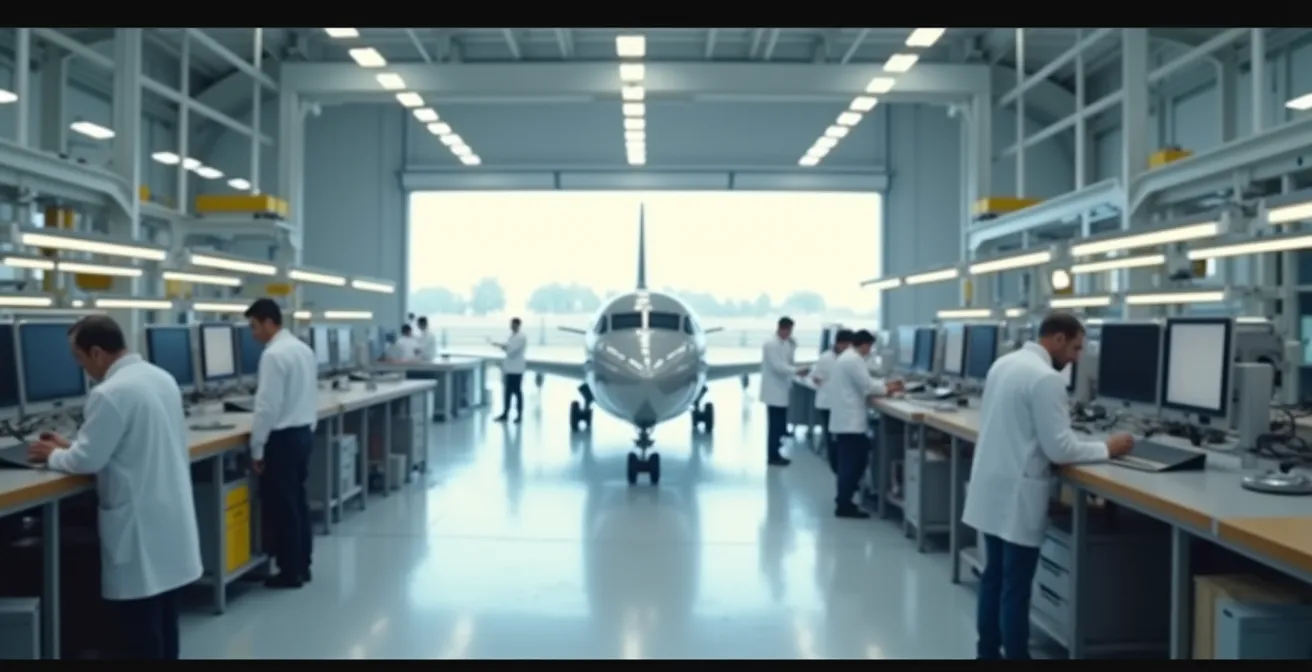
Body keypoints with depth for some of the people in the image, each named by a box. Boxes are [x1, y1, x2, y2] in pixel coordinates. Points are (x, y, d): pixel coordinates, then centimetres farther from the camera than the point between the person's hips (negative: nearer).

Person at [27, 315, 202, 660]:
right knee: (164, 613, 17)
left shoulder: (109, 393, -19)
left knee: (140, 621, 1)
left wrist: (53, 455, 6)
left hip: (139, 522, -9)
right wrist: (70, 445, 20)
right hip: (169, 512, 9)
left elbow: (88, 460, -14)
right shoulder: (162, 378, 8)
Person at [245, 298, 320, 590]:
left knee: (282, 506, 0)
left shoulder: (273, 354, -18)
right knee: (299, 502, 15)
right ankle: (302, 566, 22)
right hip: (304, 433, 9)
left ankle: (290, 572, 8)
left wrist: (257, 449, -13)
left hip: (283, 438, -9)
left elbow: (268, 406, -19)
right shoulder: (304, 349, 10)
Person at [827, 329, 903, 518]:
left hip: (844, 419, 11)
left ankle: (844, 501, 21)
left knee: (848, 463, 15)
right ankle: (844, 506, -1)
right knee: (852, 463, -5)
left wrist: (885, 384, 15)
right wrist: (887, 389, -1)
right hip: (850, 420, -11)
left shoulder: (846, 357, 18)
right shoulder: (854, 360, -17)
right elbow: (867, 386, -17)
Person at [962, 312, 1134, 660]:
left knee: (994, 576, 17)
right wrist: (1106, 448, -5)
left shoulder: (1004, 363, 10)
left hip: (992, 486, 9)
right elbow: (1059, 449, -19)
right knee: (1016, 587, 0)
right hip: (1016, 493, -9)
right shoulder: (1046, 378, -19)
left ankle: (988, 654, 27)